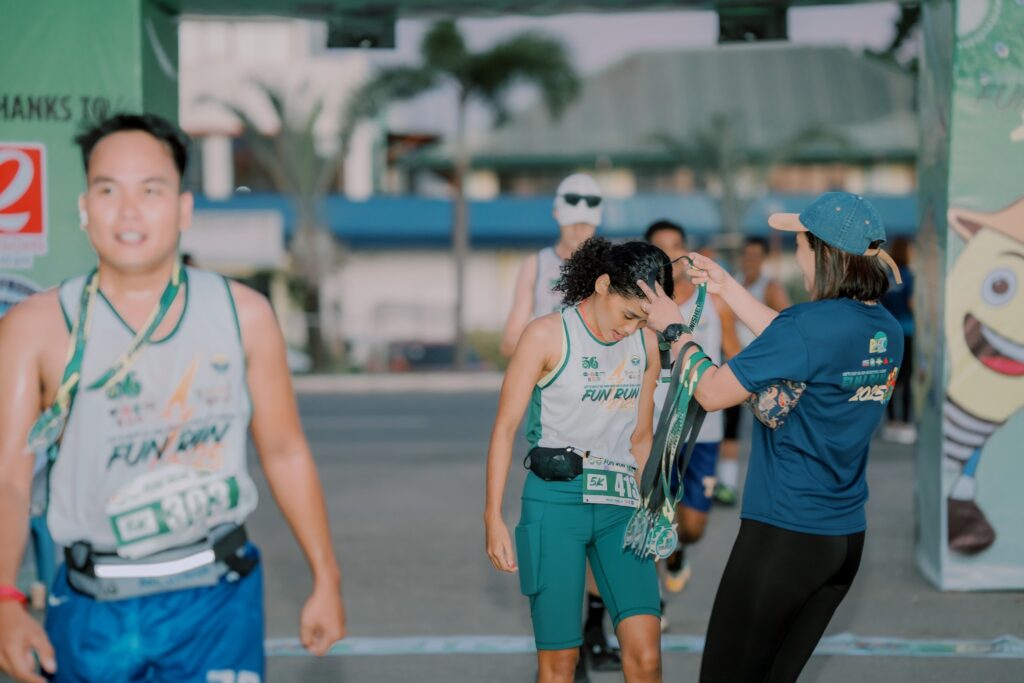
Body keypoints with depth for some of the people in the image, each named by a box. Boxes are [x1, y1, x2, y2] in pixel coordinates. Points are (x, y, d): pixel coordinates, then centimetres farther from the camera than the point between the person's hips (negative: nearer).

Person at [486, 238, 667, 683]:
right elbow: (505, 428, -4)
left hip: (620, 504, 4)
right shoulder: (548, 336, -6)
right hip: (555, 500, -4)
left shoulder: (646, 344, 8)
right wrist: (494, 518, -7)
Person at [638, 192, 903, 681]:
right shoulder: (887, 333, 4)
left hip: (782, 535, -8)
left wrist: (673, 329, 5)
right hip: (846, 539, 8)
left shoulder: (809, 325, -20)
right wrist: (727, 288, 22)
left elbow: (713, 393, -12)